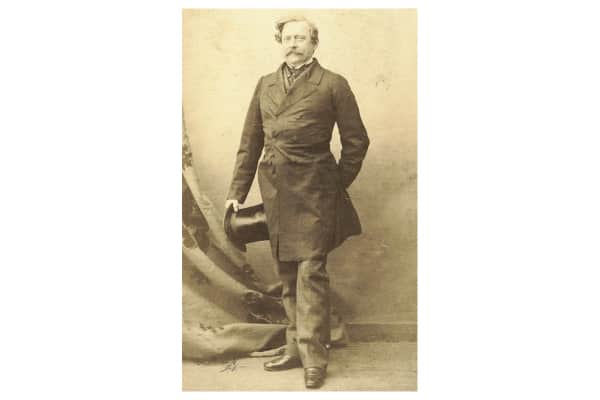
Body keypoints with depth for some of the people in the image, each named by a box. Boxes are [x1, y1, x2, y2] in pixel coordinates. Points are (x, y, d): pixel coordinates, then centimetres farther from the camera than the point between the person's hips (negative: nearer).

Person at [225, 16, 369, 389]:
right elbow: (250, 142, 14)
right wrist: (237, 192, 11)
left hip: (312, 190, -5)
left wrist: (337, 186, 5)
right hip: (275, 190, 5)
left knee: (310, 271, -7)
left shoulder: (333, 85, -1)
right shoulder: (265, 85, 13)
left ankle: (314, 358, 3)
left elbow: (356, 141, 3)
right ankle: (296, 350, 23)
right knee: (288, 274, 11)